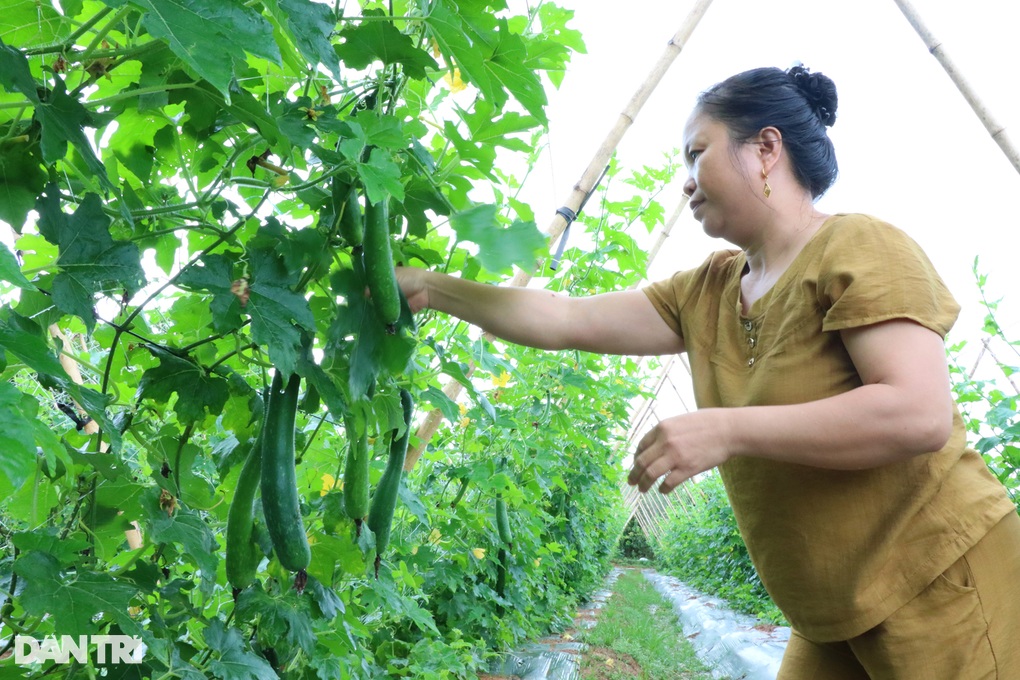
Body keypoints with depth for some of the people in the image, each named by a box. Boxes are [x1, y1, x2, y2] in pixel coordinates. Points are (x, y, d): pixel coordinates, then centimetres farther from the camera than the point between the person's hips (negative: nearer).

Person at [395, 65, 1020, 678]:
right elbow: (564, 321, 5)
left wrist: (727, 429, -26)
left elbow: (920, 415, -25)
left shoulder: (860, 248, -14)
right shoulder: (705, 295, 6)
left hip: (939, 588, -6)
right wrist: (431, 289, 3)